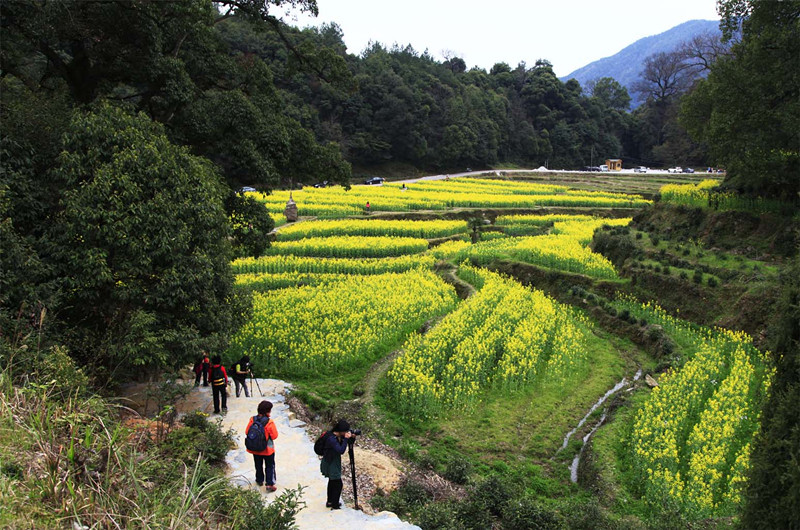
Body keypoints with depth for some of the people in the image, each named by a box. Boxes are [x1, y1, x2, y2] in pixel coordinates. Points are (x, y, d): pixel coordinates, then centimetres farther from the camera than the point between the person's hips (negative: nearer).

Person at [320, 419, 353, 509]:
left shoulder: (339, 436, -5)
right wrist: (346, 439, -34)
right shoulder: (331, 438, -31)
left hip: (334, 462, 9)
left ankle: (330, 502, 37)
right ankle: (334, 506, 9)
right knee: (338, 484, -3)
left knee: (332, 482, 22)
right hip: (330, 464, -9)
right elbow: (341, 450, -36)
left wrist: (350, 436, -8)